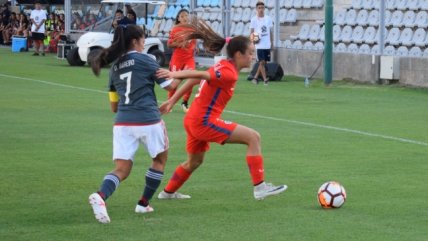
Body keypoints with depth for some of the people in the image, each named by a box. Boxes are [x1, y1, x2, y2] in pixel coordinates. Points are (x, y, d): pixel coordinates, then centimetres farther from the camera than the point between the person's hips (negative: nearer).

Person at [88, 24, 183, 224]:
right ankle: (143, 204, 20)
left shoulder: (115, 67, 16)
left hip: (122, 122, 4)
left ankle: (100, 196, -30)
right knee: (159, 160, 21)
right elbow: (170, 85, 5)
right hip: (148, 120, -4)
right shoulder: (145, 60, 0)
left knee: (121, 169, 0)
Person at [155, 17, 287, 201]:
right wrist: (176, 74, -38)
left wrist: (172, 101, 14)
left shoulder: (222, 66, 11)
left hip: (193, 120, 10)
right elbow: (199, 75, -29)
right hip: (205, 122, -10)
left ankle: (167, 192, 47)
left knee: (194, 161, 31)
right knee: (253, 137, -14)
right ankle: (260, 187, -16)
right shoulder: (229, 74, -17)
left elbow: (194, 80, 12)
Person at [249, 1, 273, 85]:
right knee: (262, 62, -10)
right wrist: (253, 38, -19)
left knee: (264, 62, 8)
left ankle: (256, 77, 22)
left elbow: (270, 31, 13)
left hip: (267, 45, 4)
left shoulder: (268, 19, 7)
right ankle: (265, 79, -10)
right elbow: (251, 32, 1)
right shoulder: (254, 19, -2)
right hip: (259, 45, -4)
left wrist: (272, 43, 10)